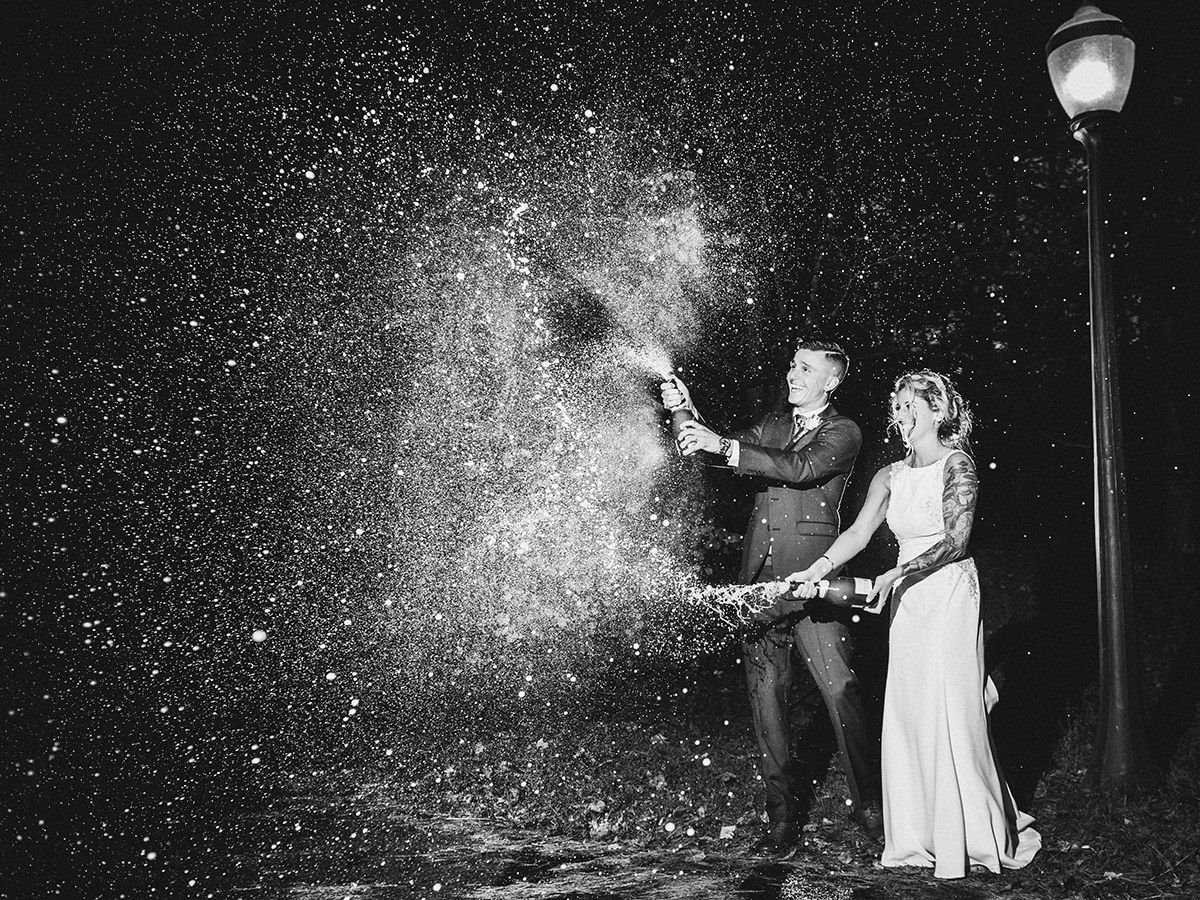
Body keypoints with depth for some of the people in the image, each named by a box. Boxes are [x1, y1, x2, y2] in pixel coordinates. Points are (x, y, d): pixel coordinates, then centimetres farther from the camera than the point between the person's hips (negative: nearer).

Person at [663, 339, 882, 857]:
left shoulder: (842, 433, 1)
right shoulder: (773, 423, 18)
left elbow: (799, 468, -16)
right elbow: (726, 454, 11)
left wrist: (722, 445, -23)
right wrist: (688, 416, -6)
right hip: (761, 579, 5)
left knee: (841, 692, -7)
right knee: (765, 694, 6)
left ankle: (871, 807, 8)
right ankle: (783, 814, 15)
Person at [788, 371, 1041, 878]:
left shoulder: (957, 465, -6)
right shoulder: (890, 476, 11)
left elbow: (955, 541, -15)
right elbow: (859, 532, 1)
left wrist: (896, 575, -26)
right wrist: (818, 569, -15)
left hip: (950, 595, -6)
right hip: (907, 605, 6)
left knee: (951, 713, -4)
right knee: (907, 715, 6)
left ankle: (974, 836, 11)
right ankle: (920, 836, 16)